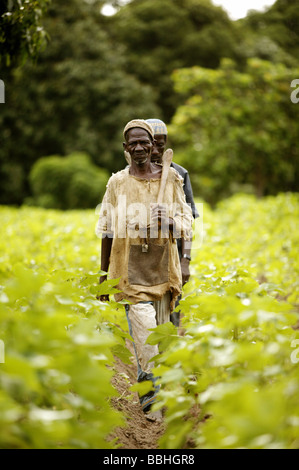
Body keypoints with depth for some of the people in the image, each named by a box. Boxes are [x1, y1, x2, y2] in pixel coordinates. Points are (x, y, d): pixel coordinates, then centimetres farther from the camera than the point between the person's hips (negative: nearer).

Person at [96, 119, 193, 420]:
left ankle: (148, 395, 31)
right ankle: (152, 396, -5)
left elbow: (186, 227, 8)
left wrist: (169, 222, -16)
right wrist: (103, 276, 10)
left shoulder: (171, 178, 6)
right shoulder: (117, 182, 3)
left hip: (163, 269, 2)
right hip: (131, 271, -2)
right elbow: (107, 232, 8)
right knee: (146, 338, -14)